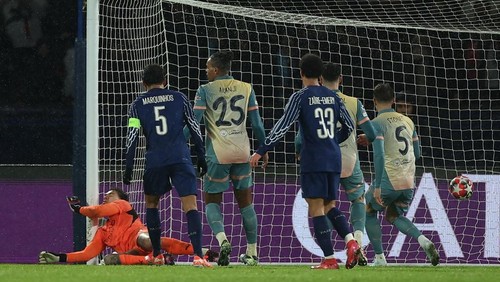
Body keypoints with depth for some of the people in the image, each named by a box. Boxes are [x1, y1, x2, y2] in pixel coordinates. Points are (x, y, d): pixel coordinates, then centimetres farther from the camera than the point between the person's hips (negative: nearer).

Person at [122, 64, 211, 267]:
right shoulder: (179, 98, 10)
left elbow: (132, 137, 3)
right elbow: (195, 128, 9)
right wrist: (201, 157, 16)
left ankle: (157, 254, 22)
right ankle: (198, 255, -22)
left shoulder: (138, 104, 9)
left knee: (151, 203, 23)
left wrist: (128, 168, 6)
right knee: (190, 205, -7)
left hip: (155, 161, 1)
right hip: (181, 158, -1)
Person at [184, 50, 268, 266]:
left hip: (218, 153, -3)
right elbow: (257, 124, 6)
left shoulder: (205, 90, -3)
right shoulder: (246, 89, 6)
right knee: (245, 201, 14)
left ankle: (222, 239, -19)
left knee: (211, 200, 8)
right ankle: (252, 252, 15)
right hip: (242, 151, 3)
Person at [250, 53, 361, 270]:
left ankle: (329, 259, -11)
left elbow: (282, 127, -12)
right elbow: (349, 127, 15)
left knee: (316, 208, -4)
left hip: (313, 160, -5)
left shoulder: (300, 97, -5)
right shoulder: (333, 97, 10)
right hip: (333, 160, 5)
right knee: (329, 206, 17)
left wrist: (261, 151, -9)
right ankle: (350, 241, -6)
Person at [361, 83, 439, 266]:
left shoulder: (377, 123, -8)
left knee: (369, 212, 17)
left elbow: (379, 155, -18)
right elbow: (417, 153, 19)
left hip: (388, 181, -6)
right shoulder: (407, 121, 12)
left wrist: (377, 187, -18)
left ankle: (379, 258, 11)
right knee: (395, 216, 23)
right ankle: (423, 241, -4)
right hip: (409, 182, 6)